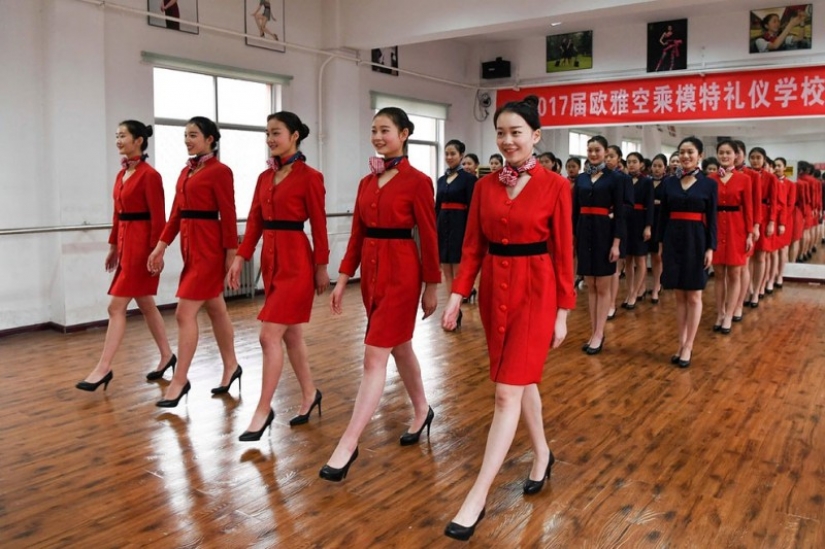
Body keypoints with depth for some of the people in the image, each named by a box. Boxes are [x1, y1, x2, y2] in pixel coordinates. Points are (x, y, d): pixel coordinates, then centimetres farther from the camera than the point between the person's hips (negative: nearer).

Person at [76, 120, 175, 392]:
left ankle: (103, 368, 1)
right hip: (126, 242, 9)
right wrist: (113, 246, 18)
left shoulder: (149, 175, -14)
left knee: (116, 306, -6)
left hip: (142, 244, -9)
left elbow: (158, 218, -16)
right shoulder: (122, 174, 13)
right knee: (145, 305, 14)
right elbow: (118, 213, 17)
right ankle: (166, 356, 25)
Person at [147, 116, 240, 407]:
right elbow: (177, 213, 14)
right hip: (190, 245, 9)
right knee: (215, 310, 16)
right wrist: (161, 245, 8)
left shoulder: (220, 171, -10)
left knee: (185, 313, -8)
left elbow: (228, 216, -12)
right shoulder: (186, 171, 14)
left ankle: (180, 380, 3)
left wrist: (231, 255, -14)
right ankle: (231, 366, 28)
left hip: (210, 246, -8)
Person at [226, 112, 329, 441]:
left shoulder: (309, 177, -9)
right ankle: (310, 394, 30)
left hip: (296, 260, -8)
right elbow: (255, 221, 11)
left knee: (270, 336, -8)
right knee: (290, 333, 15)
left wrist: (321, 268, -6)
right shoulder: (265, 177, 11)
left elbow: (319, 225, -8)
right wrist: (240, 258, 4)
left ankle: (263, 410, 4)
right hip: (270, 258, 8)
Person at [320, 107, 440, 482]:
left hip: (401, 270, -7)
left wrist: (431, 286, -5)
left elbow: (428, 236, -7)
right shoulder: (367, 182, 10)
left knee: (374, 357, -7)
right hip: (371, 269, 8)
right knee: (399, 347, 19)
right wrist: (343, 279, 8)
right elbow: (357, 234, 11)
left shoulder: (417, 181, -9)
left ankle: (347, 445, -1)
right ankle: (422, 412, 39)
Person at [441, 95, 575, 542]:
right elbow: (473, 247, 5)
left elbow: (563, 253, -6)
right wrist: (457, 296, -3)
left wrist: (563, 312, -5)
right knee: (522, 379, 18)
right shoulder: (485, 186, 5)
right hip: (494, 288, 5)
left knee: (507, 393, -7)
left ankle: (476, 500, -3)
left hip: (534, 290, -5)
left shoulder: (555, 186, -7)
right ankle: (542, 455, 40)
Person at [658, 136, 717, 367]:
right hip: (673, 239, 3)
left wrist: (711, 247, -8)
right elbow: (663, 216, 8)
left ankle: (688, 346, 11)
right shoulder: (669, 182, 6)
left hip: (696, 240, -2)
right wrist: (661, 243, 5)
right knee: (679, 296, 9)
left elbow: (712, 219, -1)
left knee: (694, 296, 3)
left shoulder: (708, 184, 0)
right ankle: (681, 343, 17)